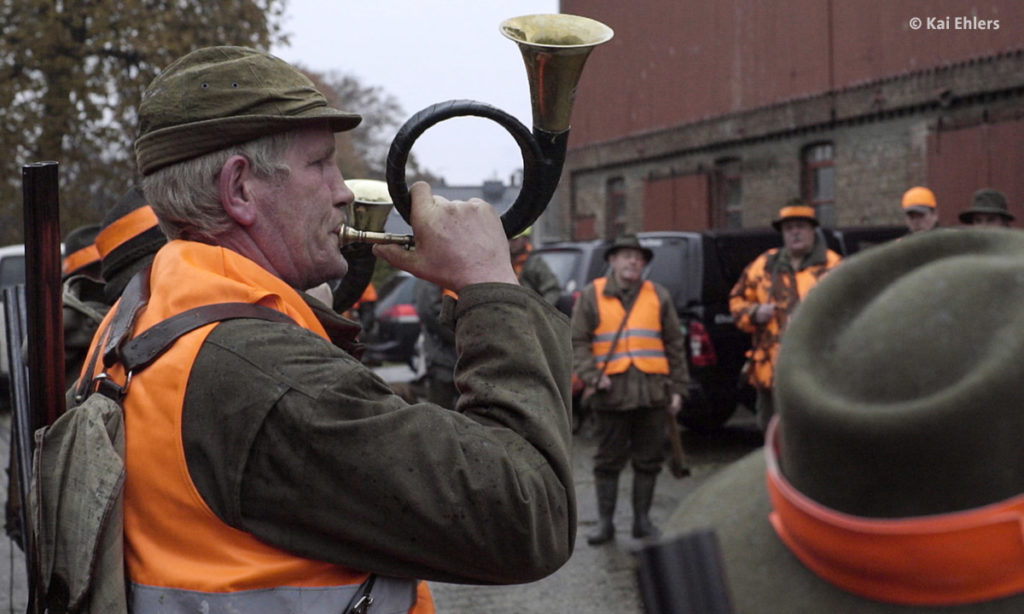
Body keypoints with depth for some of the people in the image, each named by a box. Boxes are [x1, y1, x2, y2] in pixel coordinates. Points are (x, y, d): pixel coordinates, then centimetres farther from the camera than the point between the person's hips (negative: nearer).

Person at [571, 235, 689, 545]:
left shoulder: (658, 296, 11)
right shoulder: (592, 295, 5)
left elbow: (675, 345, 12)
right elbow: (577, 342, 3)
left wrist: (677, 388, 7)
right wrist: (592, 376, -11)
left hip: (652, 390, 2)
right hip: (611, 392, -2)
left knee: (649, 459, 6)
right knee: (609, 459, 5)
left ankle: (642, 519, 17)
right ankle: (605, 522, 13)